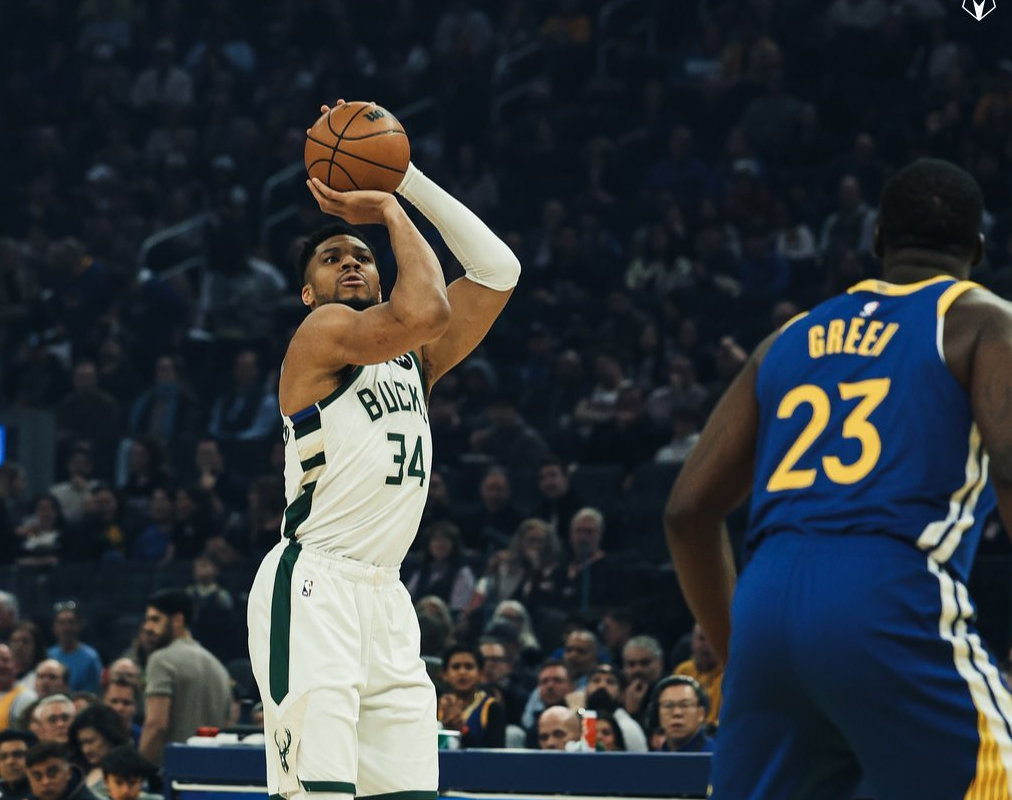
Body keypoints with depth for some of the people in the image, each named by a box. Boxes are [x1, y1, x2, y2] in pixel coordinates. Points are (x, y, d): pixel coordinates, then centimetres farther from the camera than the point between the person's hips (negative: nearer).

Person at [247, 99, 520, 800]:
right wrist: (392, 212, -4)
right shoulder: (323, 333, -2)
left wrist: (408, 181, 11)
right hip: (314, 587, -8)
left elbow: (498, 271, 15)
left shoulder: (411, 360, 20)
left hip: (385, 596, 8)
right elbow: (423, 312, -20)